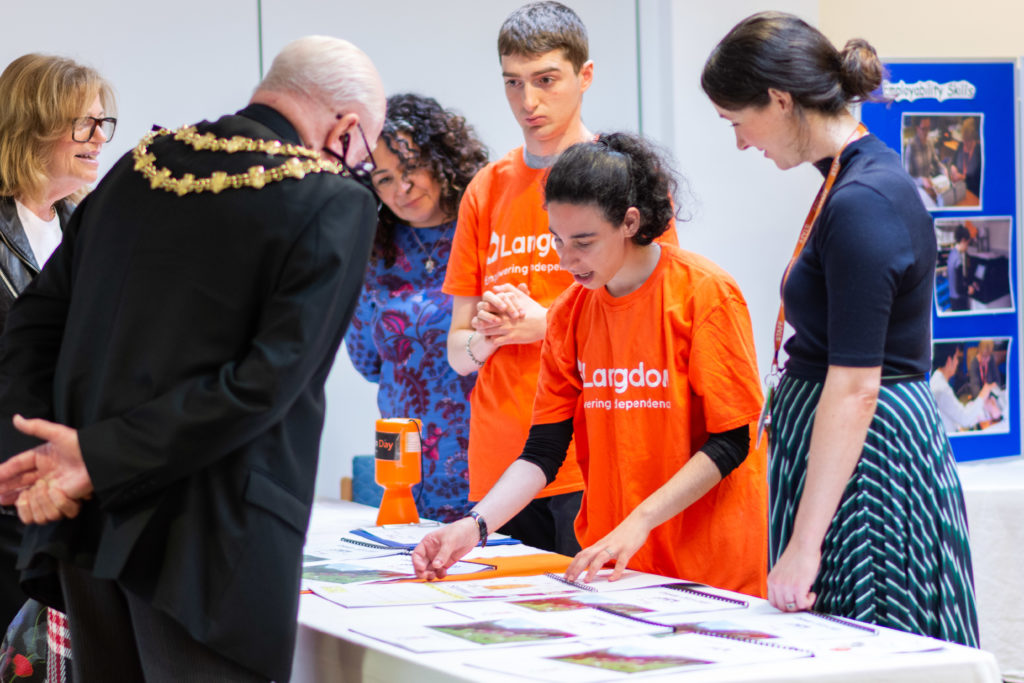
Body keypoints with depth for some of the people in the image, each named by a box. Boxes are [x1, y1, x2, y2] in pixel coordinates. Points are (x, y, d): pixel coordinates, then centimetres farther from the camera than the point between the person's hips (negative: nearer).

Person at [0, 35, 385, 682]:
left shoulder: (141, 165, 12)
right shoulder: (337, 204, -8)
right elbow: (266, 380, -17)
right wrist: (98, 463, -14)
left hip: (83, 526, 6)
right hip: (213, 539, -6)